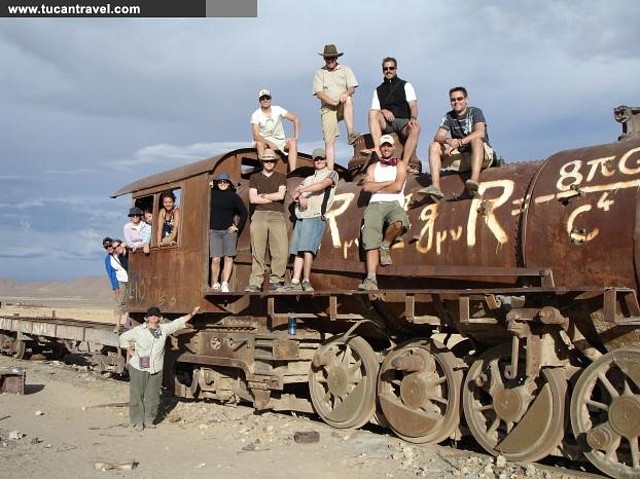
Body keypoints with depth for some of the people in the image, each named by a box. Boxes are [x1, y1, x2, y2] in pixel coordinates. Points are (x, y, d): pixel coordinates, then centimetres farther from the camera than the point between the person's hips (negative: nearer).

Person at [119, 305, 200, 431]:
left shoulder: (164, 329, 6)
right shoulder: (138, 330, -3)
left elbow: (179, 322, 11)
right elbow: (123, 337, 6)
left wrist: (193, 313, 10)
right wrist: (131, 353, 0)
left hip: (156, 369, 3)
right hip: (138, 368, -3)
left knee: (152, 396, 7)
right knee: (137, 395, 2)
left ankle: (149, 420, 20)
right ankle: (137, 422, 11)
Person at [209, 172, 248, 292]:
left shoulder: (234, 196, 7)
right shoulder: (211, 194, 7)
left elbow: (244, 213, 11)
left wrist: (238, 227, 4)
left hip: (229, 230, 1)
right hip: (214, 231, -1)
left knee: (228, 257, -7)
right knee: (215, 259, -8)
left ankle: (225, 284, -7)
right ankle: (214, 285, 2)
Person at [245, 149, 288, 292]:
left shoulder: (281, 177, 16)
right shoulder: (254, 178, 17)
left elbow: (281, 195, -1)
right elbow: (252, 199, 3)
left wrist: (262, 195, 4)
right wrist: (273, 198, 2)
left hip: (277, 216, 0)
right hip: (259, 215, 0)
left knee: (280, 251, -10)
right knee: (257, 252, -6)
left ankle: (275, 281, -2)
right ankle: (255, 283, -6)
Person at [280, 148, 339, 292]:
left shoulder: (332, 174, 12)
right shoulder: (308, 179, 29)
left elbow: (322, 185, -9)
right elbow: (293, 193, 16)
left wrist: (301, 190, -9)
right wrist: (300, 197, -8)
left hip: (316, 216, -6)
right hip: (301, 216, 6)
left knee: (308, 249, -19)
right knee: (297, 250, -2)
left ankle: (306, 281, -14)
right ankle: (295, 282, -3)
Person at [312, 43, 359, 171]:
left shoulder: (345, 69, 13)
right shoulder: (319, 73, 11)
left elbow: (352, 88, 1)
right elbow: (319, 93, -1)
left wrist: (346, 93, -24)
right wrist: (333, 102, -18)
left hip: (344, 107, 0)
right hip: (328, 108, 0)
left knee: (348, 99, -36)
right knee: (329, 141, -11)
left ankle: (350, 134, -39)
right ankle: (330, 170, -12)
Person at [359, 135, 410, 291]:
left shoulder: (400, 165, 16)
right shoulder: (373, 167, 24)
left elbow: (398, 187, -2)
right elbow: (366, 186, 5)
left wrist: (377, 188, 5)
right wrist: (388, 183, 3)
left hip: (394, 204, -2)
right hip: (375, 205, 2)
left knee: (399, 223, -38)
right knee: (371, 241, -19)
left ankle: (385, 246, -7)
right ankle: (371, 279, -27)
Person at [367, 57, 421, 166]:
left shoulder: (405, 85, 13)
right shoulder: (378, 90, 19)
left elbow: (413, 105, 0)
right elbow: (374, 111, 9)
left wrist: (413, 118, -22)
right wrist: (383, 111, -14)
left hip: (403, 121, -2)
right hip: (386, 123, 2)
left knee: (415, 128, -36)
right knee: (372, 113, -28)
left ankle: (404, 164, -42)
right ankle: (377, 149, -39)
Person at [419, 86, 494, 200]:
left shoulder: (475, 112, -1)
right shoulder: (449, 117, 11)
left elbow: (480, 133, -21)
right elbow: (438, 137, -6)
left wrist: (459, 142, -33)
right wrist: (448, 140, -30)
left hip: (482, 156, -4)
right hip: (460, 157, 4)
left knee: (476, 139, -34)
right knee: (434, 146, -11)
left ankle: (475, 181, -53)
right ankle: (435, 187, -31)